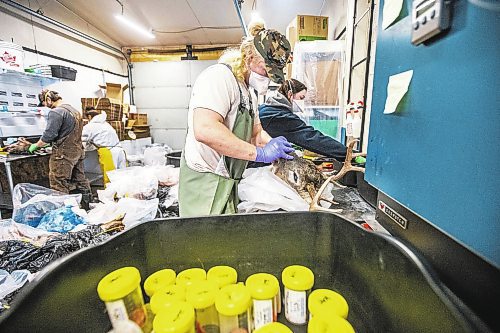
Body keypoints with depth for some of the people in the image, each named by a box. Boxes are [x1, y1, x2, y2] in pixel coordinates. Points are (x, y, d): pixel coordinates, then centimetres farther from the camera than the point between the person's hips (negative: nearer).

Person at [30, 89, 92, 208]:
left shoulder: (56, 112, -13)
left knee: (59, 187, 0)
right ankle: (87, 205, 23)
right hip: (78, 150, 9)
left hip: (64, 154, -9)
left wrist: (36, 146, 1)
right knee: (80, 180, 15)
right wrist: (52, 143, 23)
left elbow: (48, 135, -15)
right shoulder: (74, 110, 14)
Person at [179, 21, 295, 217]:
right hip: (206, 184, -9)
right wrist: (259, 153, -25)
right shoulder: (220, 76, -14)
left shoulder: (249, 90, 17)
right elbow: (205, 130, -30)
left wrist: (276, 149, 4)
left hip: (228, 182, 9)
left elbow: (256, 132, 24)